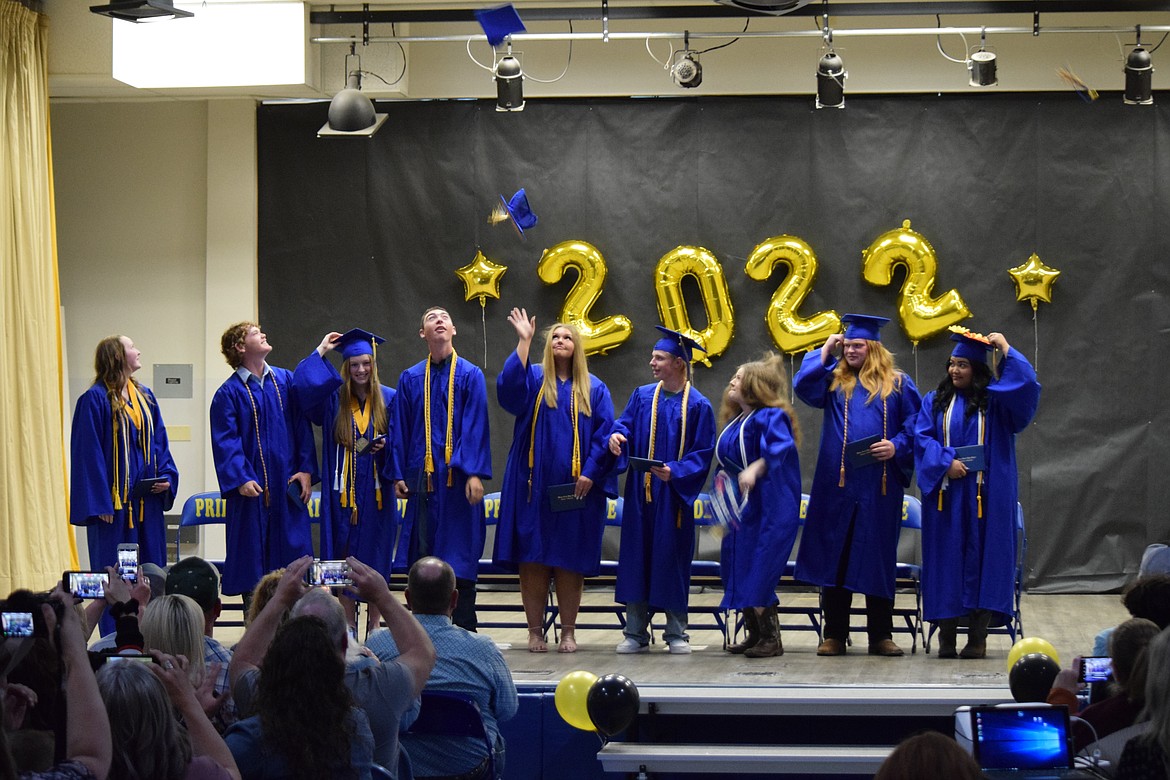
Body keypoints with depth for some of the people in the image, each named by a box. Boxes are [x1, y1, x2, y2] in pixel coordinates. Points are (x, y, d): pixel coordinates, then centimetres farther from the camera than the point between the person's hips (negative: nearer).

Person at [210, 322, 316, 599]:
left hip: (287, 486, 3)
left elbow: (302, 428, 7)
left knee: (293, 546, 2)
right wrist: (240, 479, -19)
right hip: (252, 488, -3)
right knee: (253, 556, 1)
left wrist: (306, 470, -2)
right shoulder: (229, 393, -1)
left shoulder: (286, 380, 9)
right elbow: (225, 441, -7)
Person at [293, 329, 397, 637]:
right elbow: (302, 385, -13)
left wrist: (388, 444, -11)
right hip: (343, 492, 0)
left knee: (375, 556, 3)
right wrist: (320, 352, -6)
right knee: (344, 557, 2)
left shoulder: (388, 399, 6)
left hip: (377, 492, 0)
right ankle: (349, 631, 10)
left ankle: (374, 628, 12)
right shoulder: (333, 398, 4)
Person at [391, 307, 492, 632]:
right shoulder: (410, 379, 11)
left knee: (460, 554, -1)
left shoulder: (470, 376, 2)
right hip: (423, 478, 2)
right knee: (424, 553, 3)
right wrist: (399, 475, 5)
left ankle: (464, 630, 4)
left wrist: (474, 473, -12)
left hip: (458, 480, -2)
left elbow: (476, 426, -4)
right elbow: (400, 430, 11)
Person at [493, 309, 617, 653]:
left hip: (576, 488, 0)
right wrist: (524, 341, -17)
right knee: (533, 559, -1)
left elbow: (604, 432, 4)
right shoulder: (534, 379, 8)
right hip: (535, 487, 0)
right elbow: (508, 386, -14)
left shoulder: (593, 389, 10)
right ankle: (535, 631, 4)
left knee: (570, 561, 2)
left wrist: (590, 472, -9)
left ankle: (568, 631, 9)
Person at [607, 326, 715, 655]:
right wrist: (617, 435, -18)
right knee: (636, 557, 3)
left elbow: (703, 453, -5)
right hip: (641, 493, 3)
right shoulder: (642, 396, 8)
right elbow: (625, 423, 5)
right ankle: (636, 633, 9)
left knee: (673, 558, 1)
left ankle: (676, 633, 11)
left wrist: (675, 471, -19)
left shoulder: (697, 405, -3)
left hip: (674, 496, -3)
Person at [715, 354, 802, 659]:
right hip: (740, 508, 9)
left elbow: (781, 446, -30)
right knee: (741, 573, 9)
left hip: (766, 509, -9)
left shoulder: (771, 417, -11)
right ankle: (754, 634, 17)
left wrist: (755, 468, -43)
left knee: (757, 575, -11)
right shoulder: (735, 422, 16)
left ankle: (771, 639, -4)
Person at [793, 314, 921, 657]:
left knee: (877, 557, 3)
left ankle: (880, 635, 10)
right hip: (836, 484, 2)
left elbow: (914, 424, 5)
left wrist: (897, 447, -13)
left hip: (878, 485, -1)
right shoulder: (834, 378, 12)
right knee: (834, 555, 2)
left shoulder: (898, 384, 7)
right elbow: (803, 386, -4)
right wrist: (825, 351, 2)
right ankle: (834, 635, 9)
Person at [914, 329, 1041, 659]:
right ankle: (947, 636, 4)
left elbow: (1026, 384, -10)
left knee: (982, 556, -3)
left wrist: (1005, 348, -5)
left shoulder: (995, 402, 5)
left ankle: (977, 637, -1)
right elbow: (922, 438, 1)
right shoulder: (936, 401, 10)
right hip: (945, 493, 1)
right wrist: (945, 462, -14)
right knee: (947, 558, 0)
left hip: (985, 495, -1)